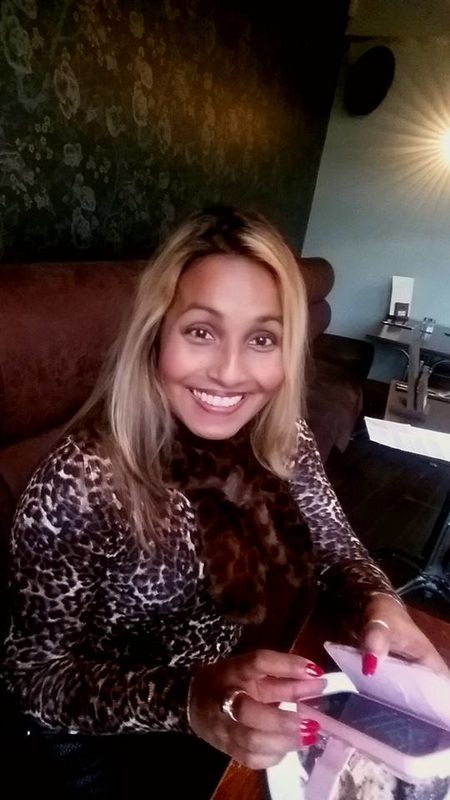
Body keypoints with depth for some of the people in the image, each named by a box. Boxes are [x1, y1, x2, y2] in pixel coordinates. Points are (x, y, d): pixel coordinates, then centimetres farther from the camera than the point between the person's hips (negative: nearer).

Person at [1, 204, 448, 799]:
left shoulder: (283, 440, -15)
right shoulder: (81, 483, -31)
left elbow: (335, 544, -2)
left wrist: (380, 604, -24)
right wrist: (185, 699, -39)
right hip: (102, 739, -3)